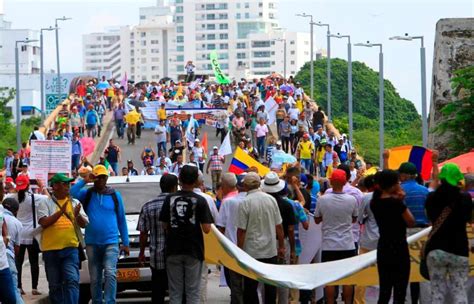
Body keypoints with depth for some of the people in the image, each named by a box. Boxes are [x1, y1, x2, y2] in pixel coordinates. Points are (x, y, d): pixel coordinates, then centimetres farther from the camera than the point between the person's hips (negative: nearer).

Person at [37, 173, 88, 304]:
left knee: (72, 281, -13)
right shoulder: (45, 204, 4)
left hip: (70, 249, 1)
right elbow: (43, 222, -10)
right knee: (55, 285, 7)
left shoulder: (75, 203, 12)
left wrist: (77, 215, -16)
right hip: (51, 249, -1)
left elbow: (84, 224, 6)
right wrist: (61, 212, -19)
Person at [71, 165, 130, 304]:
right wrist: (84, 181, -13)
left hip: (111, 242, -1)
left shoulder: (115, 195, 8)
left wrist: (125, 243, 8)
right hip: (92, 243, 1)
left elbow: (122, 220, 11)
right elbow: (71, 193, -12)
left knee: (110, 273, -19)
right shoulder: (87, 194, 7)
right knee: (95, 278, 6)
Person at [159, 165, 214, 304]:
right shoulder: (200, 201, -7)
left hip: (173, 250, 2)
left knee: (175, 292, 6)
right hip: (194, 251, -2)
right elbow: (206, 228, -10)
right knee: (193, 292, 2)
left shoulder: (170, 199, 0)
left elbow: (164, 225, 2)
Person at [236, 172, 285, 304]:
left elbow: (241, 230, -12)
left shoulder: (245, 203, -12)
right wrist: (281, 246, 15)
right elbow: (278, 226, 5)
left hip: (252, 252, -4)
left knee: (251, 287, 2)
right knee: (270, 286, 10)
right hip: (271, 251, 4)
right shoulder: (271, 199, 1)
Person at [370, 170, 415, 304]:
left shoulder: (375, 203, 4)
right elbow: (411, 222, -9)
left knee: (384, 292, 11)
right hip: (399, 248, -7)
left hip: (383, 248, 7)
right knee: (399, 293, -1)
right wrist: (401, 202, -2)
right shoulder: (396, 202, -16)